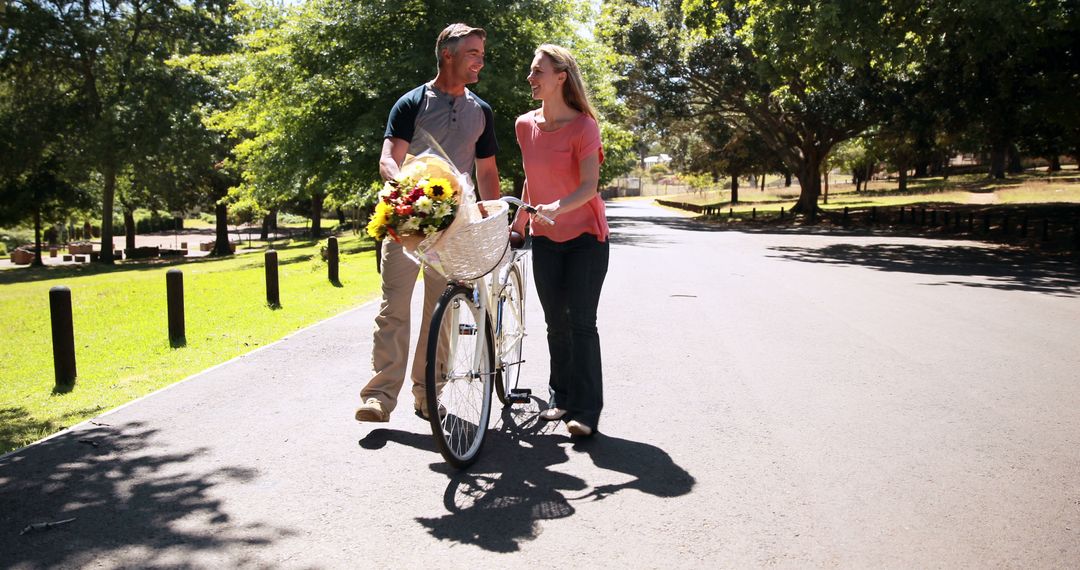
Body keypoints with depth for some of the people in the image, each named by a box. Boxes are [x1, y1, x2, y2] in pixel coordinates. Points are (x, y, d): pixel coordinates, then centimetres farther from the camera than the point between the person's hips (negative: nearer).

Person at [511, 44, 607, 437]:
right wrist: (519, 221, 12)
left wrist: (556, 208, -38)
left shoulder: (583, 126, -14)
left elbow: (589, 187, -22)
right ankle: (561, 398, 20)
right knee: (556, 322, 8)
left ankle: (586, 410, -2)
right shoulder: (525, 125, 3)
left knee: (580, 322, -8)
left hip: (585, 236, -5)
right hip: (545, 238, 5)